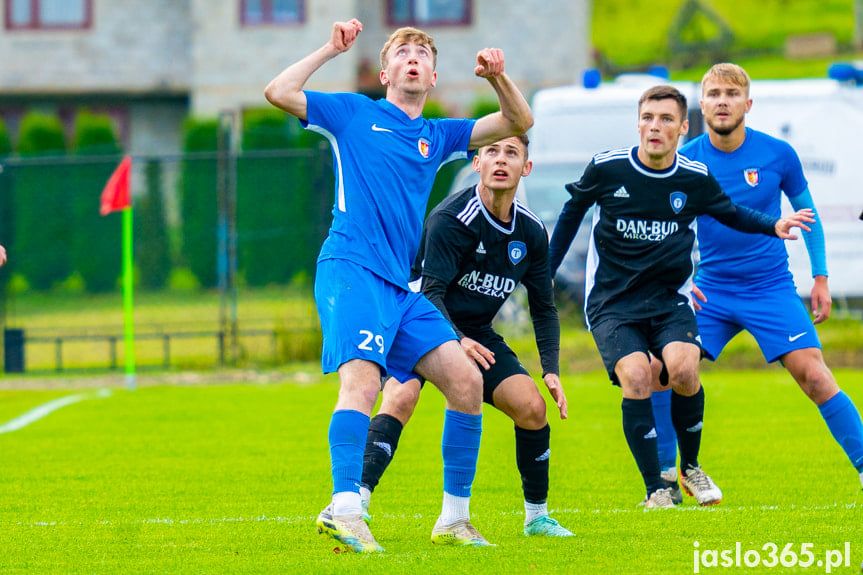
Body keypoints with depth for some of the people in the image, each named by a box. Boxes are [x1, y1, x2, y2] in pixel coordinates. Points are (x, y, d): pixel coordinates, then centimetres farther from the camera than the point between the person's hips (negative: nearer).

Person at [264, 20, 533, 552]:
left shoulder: (438, 136, 23)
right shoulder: (355, 114, 11)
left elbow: (519, 123, 21)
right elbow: (279, 92, 1)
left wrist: (498, 77, 3)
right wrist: (331, 50, 0)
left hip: (403, 286, 6)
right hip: (350, 269, -6)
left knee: (466, 380, -3)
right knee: (362, 378, -26)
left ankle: (455, 517, 6)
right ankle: (345, 509, -39)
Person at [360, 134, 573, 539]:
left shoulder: (531, 232, -1)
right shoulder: (450, 219, -21)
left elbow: (543, 308, 8)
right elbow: (431, 292, -28)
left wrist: (551, 370, -4)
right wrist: (457, 341, -45)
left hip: (476, 334, 6)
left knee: (532, 406, -9)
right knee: (401, 396, -31)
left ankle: (537, 516, 9)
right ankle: (354, 502, -38)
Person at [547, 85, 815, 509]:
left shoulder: (695, 179, -2)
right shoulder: (605, 169, -7)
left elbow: (731, 215, 16)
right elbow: (572, 212, 12)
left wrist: (773, 226, -3)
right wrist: (545, 274, 15)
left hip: (668, 299, 1)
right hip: (611, 304, -1)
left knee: (683, 369, -25)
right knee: (635, 377, -26)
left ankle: (690, 467, 2)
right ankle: (655, 490, -14)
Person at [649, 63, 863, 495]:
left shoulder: (778, 155, -6)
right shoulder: (685, 161, -5)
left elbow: (806, 212, 8)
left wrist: (821, 277, 6)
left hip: (771, 288, -2)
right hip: (710, 291, 2)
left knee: (813, 375, -15)